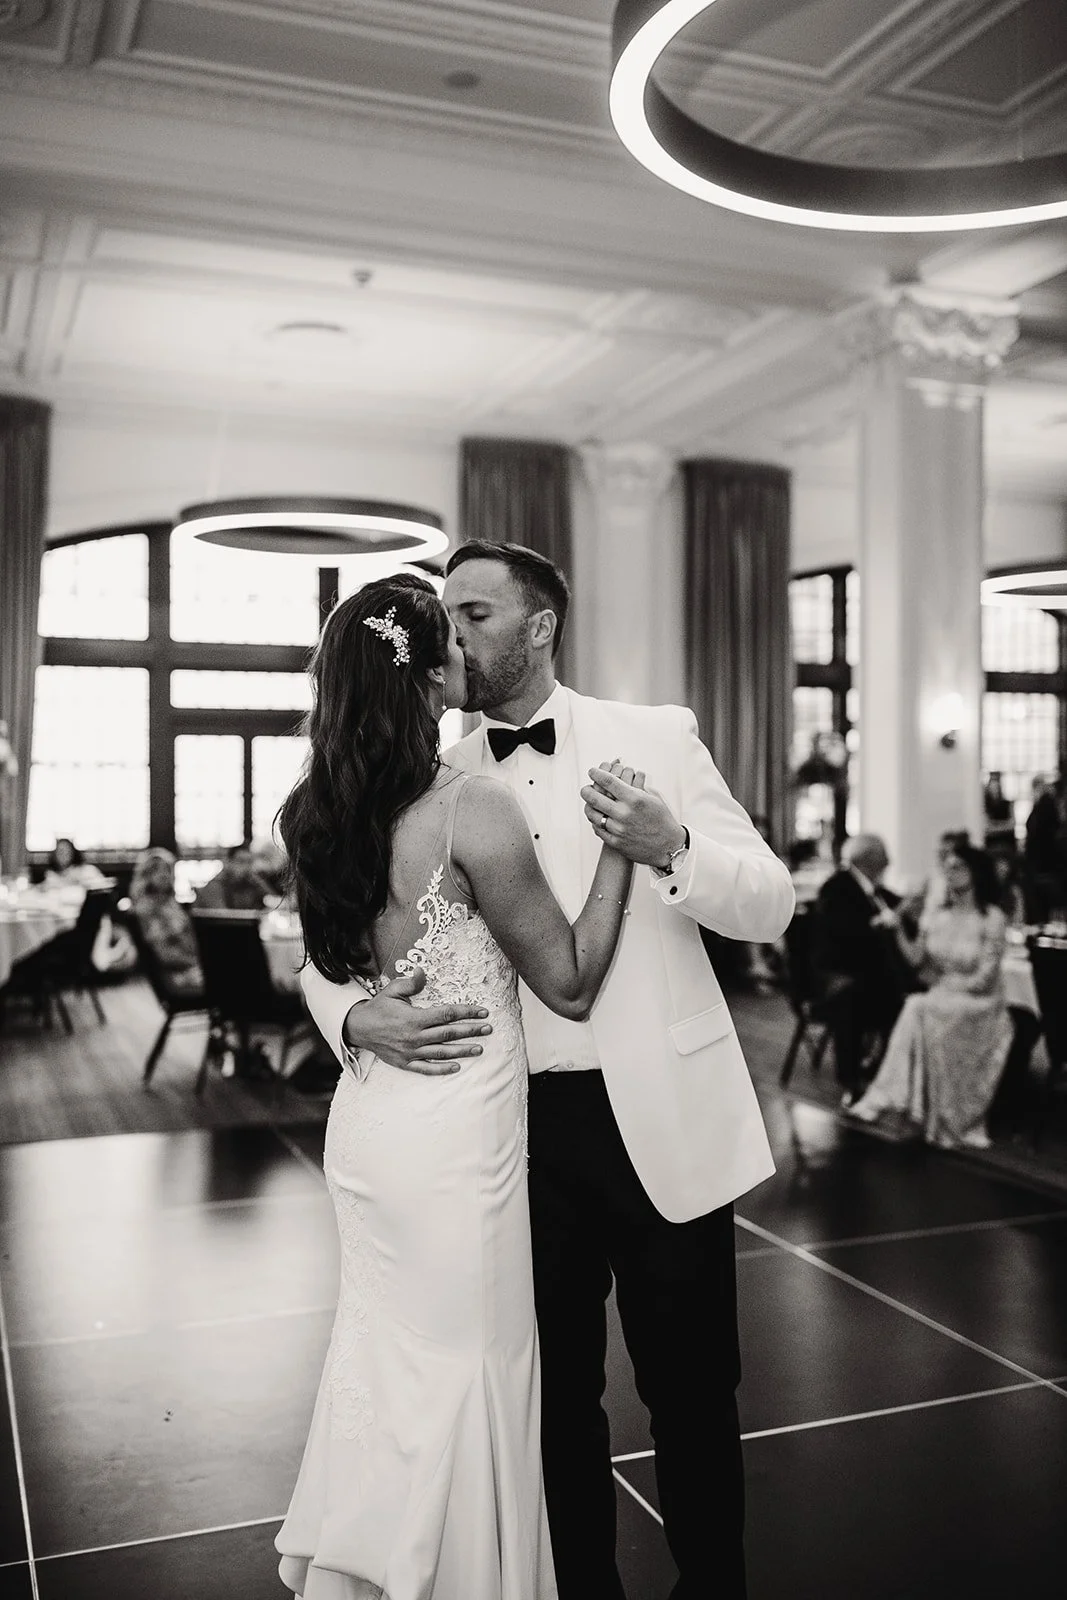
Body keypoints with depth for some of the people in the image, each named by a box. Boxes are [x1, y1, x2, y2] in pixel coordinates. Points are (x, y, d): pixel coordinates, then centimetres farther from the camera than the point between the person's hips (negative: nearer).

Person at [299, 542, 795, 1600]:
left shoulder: (655, 738, -1)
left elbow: (771, 906, -2)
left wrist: (670, 849, -22)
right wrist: (357, 1015, -15)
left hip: (662, 1117, -2)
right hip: (520, 1125, 2)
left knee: (690, 1391, 12)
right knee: (555, 1389, 15)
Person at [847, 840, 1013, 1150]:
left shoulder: (992, 918, -7)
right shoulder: (936, 917, 10)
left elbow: (984, 978, -12)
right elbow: (916, 957, 2)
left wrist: (945, 985, -11)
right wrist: (898, 927, -9)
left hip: (980, 1003, -4)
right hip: (941, 999, 4)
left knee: (921, 1011, -32)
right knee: (917, 1009, -31)